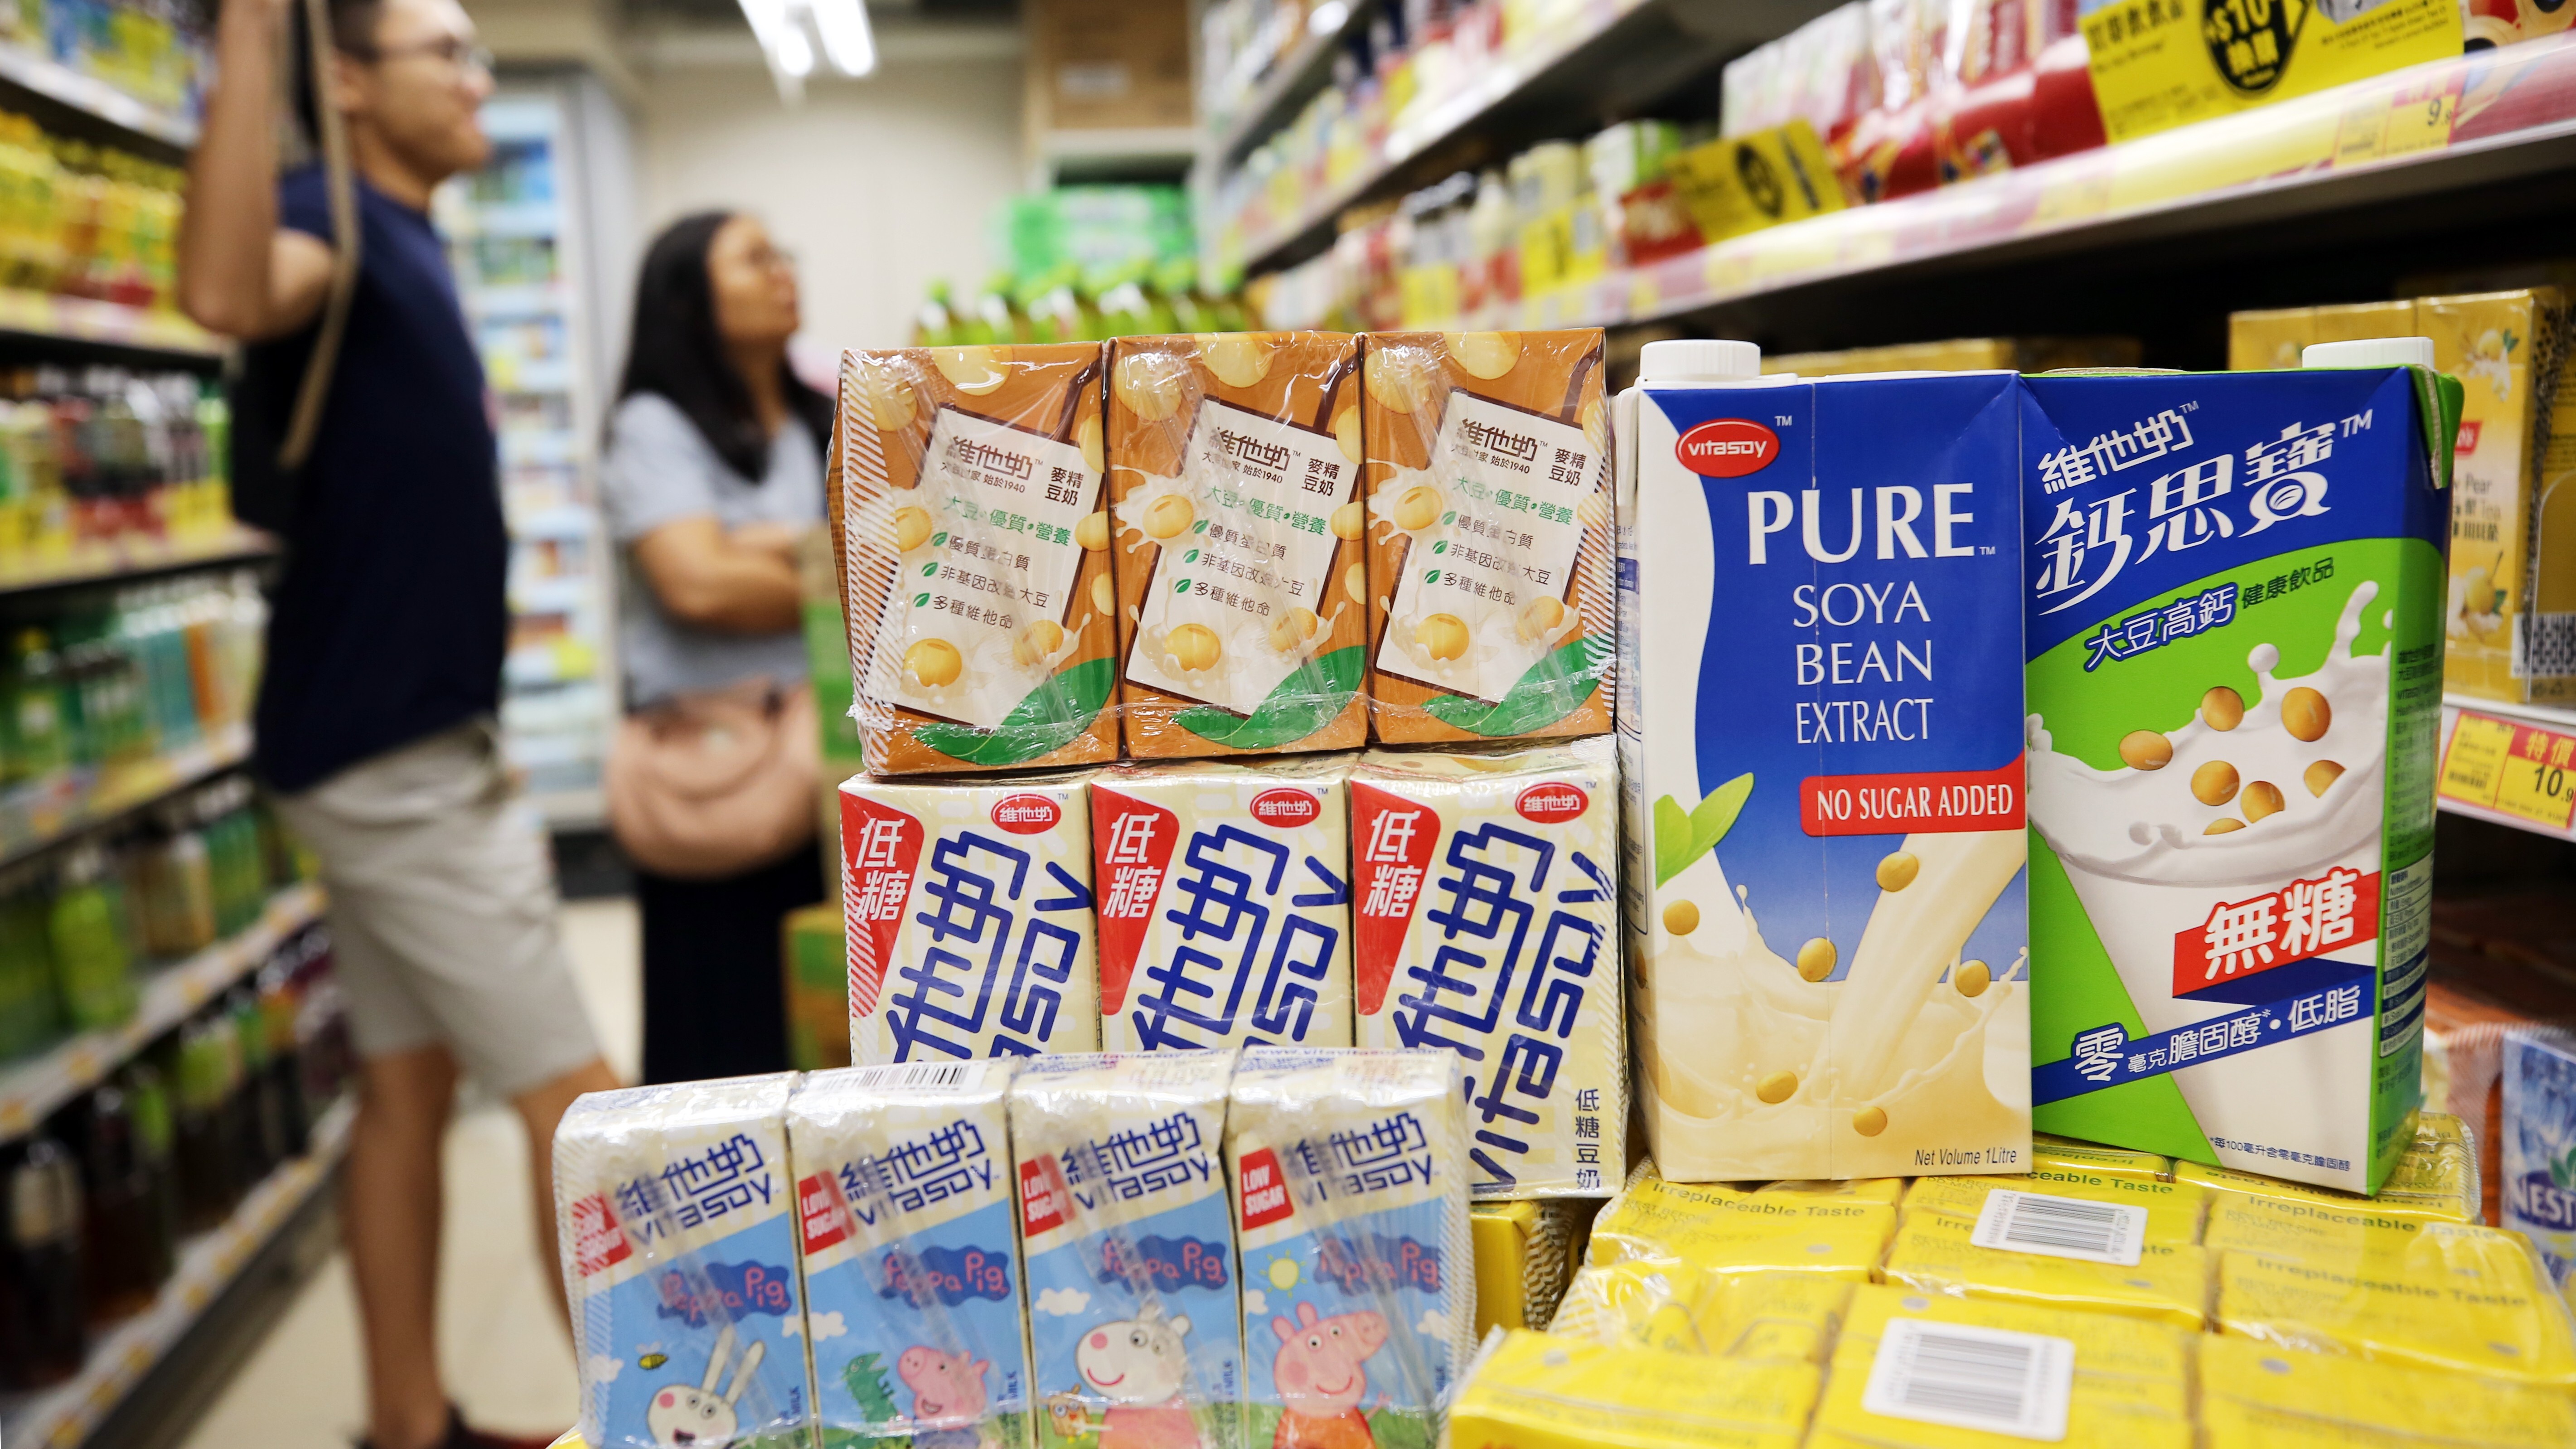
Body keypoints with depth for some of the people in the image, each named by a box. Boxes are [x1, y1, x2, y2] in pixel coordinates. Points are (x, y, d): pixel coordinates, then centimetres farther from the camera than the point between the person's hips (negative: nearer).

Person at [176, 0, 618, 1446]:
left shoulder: (413, 250, 17)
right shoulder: (335, 221, -10)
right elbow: (229, 290, -37)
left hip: (412, 744, 9)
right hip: (392, 753, -9)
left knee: (410, 1090, 13)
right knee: (574, 1099, -3)